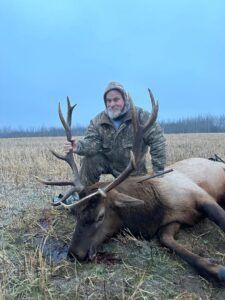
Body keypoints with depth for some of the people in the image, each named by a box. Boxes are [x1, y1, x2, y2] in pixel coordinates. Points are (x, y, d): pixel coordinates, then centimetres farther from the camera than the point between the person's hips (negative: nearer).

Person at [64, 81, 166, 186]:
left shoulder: (140, 116, -17)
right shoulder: (98, 121, -10)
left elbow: (157, 140, -19)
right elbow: (92, 142, -20)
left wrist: (158, 169, -23)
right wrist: (79, 146, -45)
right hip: (109, 162, 1)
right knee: (89, 160, -24)